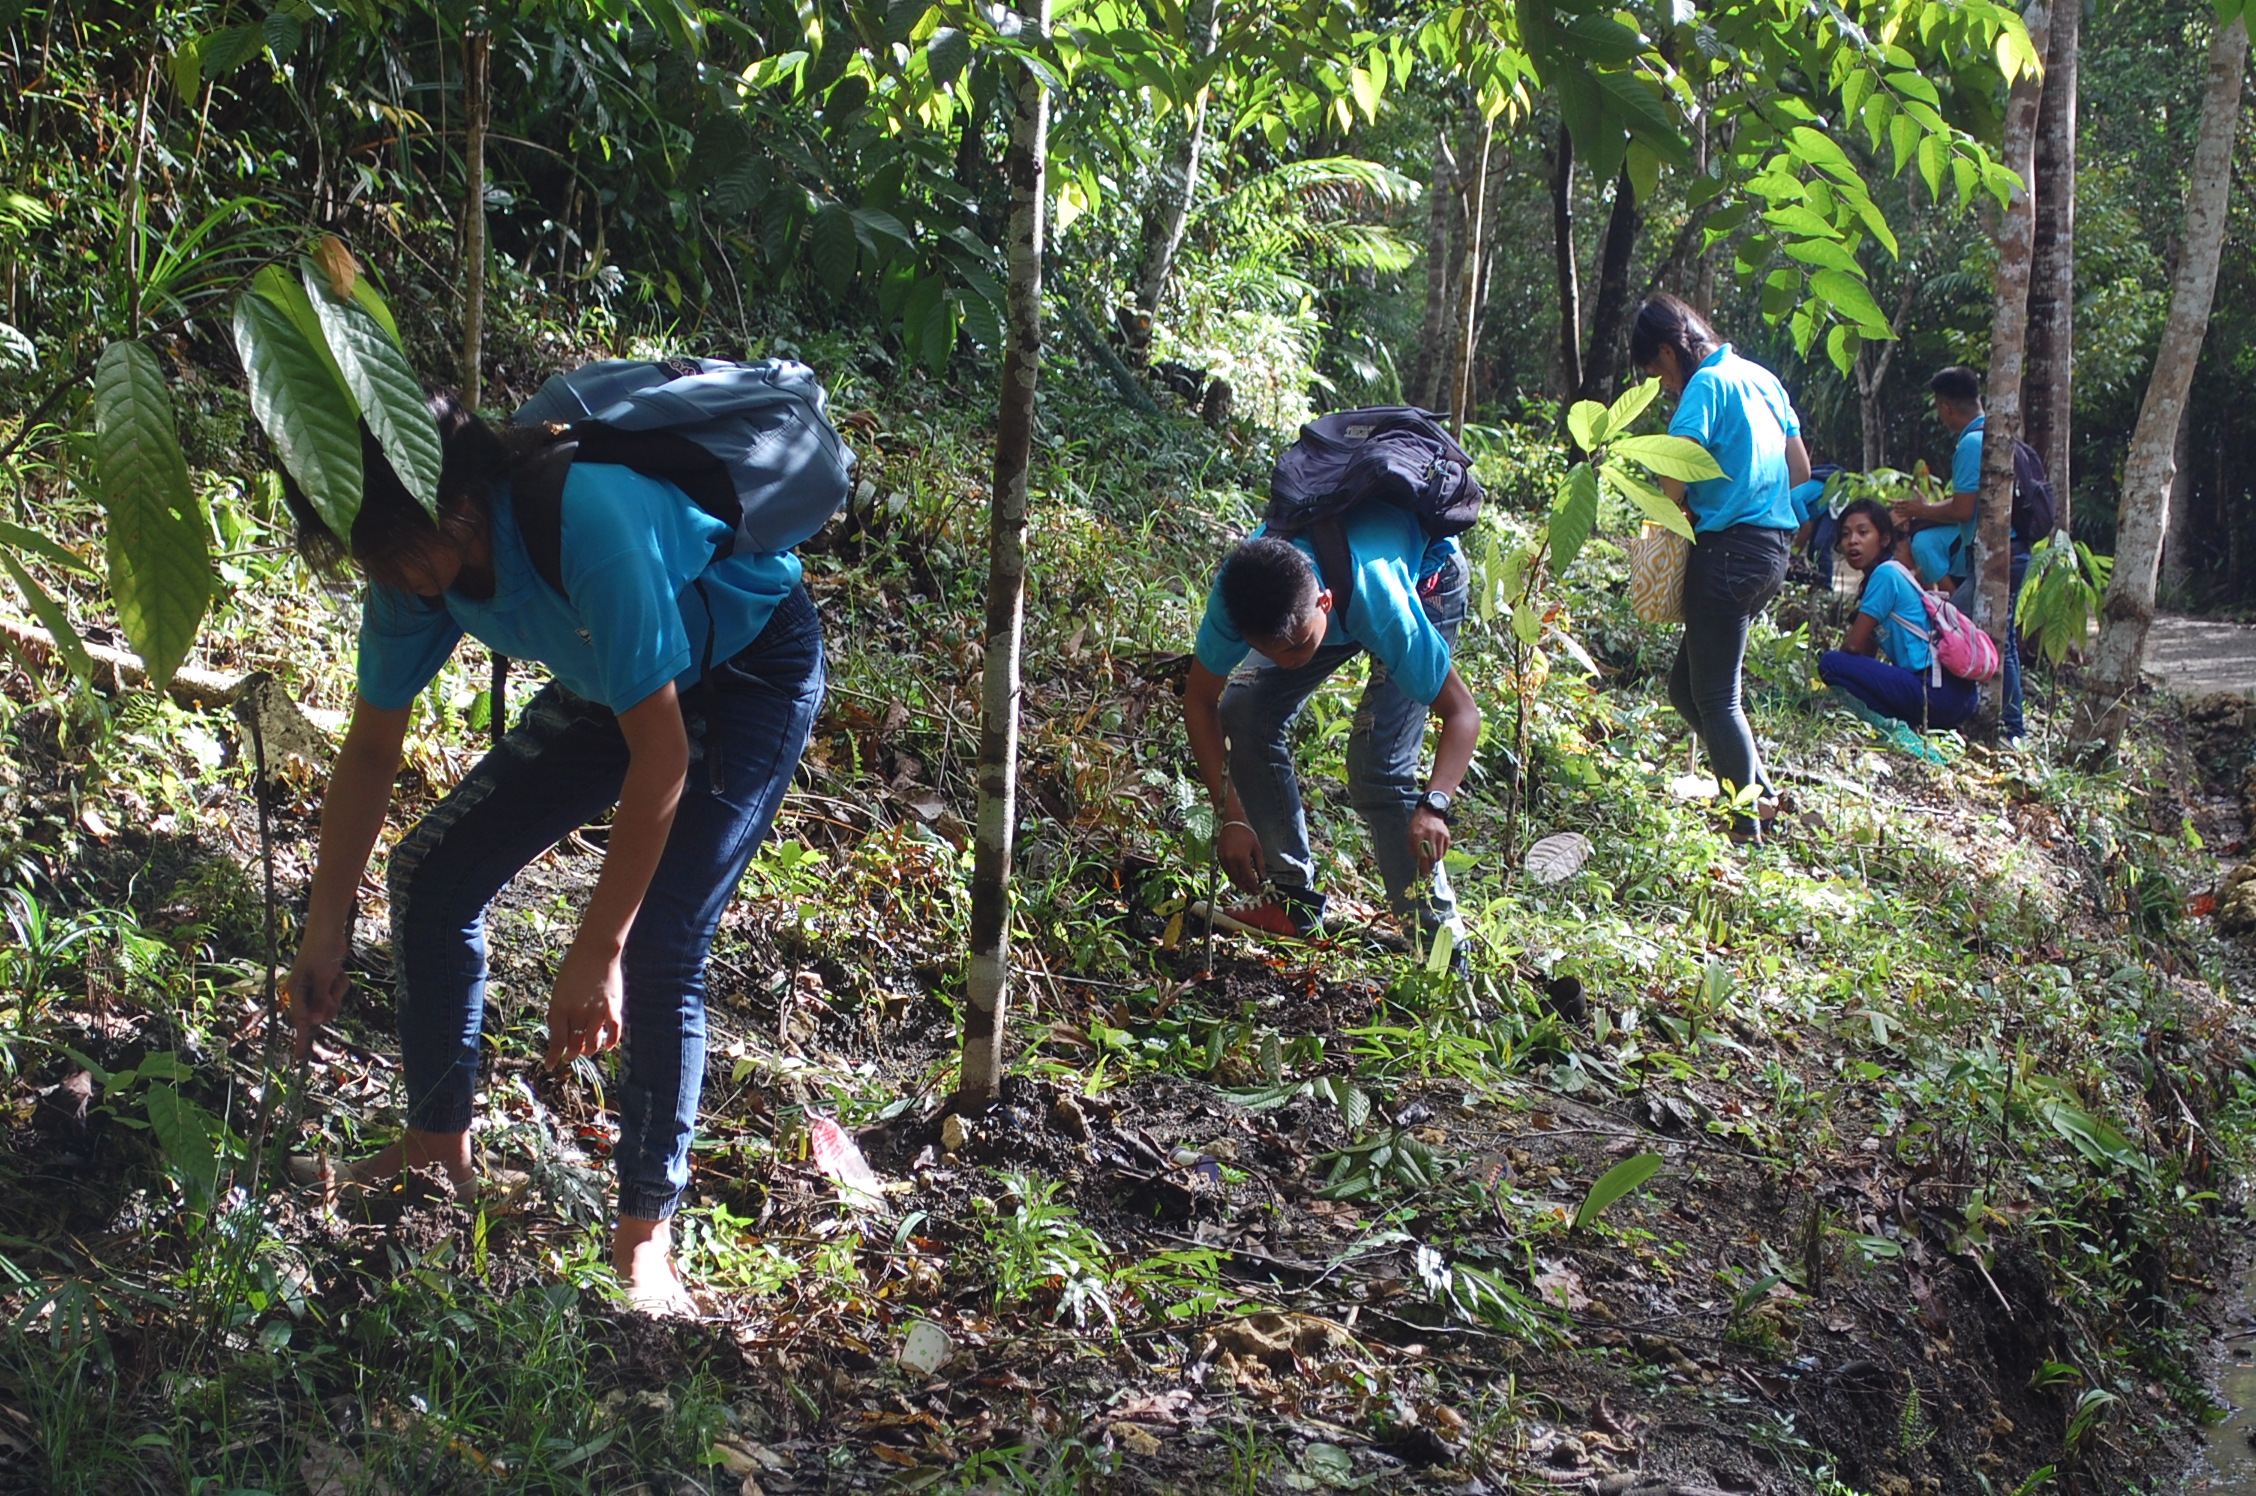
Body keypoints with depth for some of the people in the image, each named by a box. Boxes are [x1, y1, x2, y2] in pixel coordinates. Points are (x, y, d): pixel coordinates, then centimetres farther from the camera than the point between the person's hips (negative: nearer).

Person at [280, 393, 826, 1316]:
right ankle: (439, 1144, 19)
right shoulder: (416, 558, -16)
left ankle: (645, 1238, -5)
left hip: (754, 673, -7)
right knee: (430, 871, 2)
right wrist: (323, 937, -1)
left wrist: (596, 952, -33)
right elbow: (372, 746, -2)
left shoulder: (589, 519, -39)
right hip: (618, 679, 8)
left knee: (660, 946, -20)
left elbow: (661, 757, -35)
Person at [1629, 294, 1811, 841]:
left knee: (1714, 697, -2)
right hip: (1774, 545, 9)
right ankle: (1760, 793, 16)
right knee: (1687, 685, 16)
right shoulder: (1762, 378, 16)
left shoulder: (1707, 384, -11)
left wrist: (1674, 511, -3)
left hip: (1729, 549, -9)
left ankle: (1746, 830, -1)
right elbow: (1801, 469, 20)